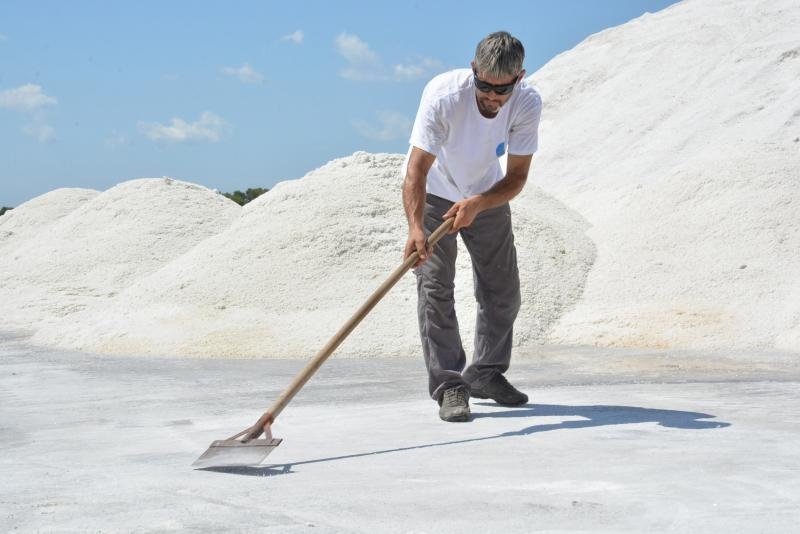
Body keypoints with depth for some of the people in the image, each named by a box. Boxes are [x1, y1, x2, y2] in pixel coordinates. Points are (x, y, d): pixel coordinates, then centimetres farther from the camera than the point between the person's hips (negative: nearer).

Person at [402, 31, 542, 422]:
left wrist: (477, 204, -41)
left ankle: (486, 375, 26)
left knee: (503, 291, 7)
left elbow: (517, 177, -22)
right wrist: (415, 227, -52)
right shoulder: (442, 94, -35)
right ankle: (449, 387, -9)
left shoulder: (527, 104, -25)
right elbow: (417, 169, -38)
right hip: (433, 195, -4)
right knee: (435, 289, -15)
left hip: (487, 196, 4)